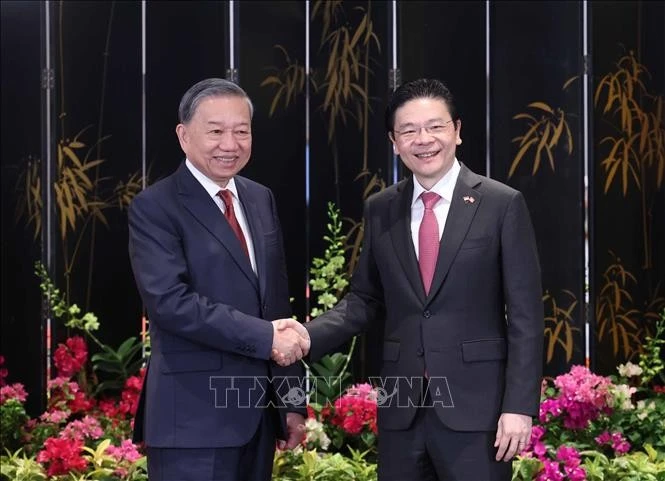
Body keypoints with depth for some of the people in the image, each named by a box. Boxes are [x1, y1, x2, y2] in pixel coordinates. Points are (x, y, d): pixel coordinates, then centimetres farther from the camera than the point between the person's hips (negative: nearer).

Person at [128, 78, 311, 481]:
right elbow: (170, 301, -20)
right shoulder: (154, 207, -8)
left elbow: (279, 302, 14)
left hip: (259, 412, 6)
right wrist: (266, 337, -21)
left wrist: (293, 401, 12)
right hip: (194, 416, -6)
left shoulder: (261, 199, 13)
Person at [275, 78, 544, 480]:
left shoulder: (502, 205, -3)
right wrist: (306, 337, -6)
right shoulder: (380, 210, 9)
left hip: (475, 404, -3)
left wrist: (519, 405, -11)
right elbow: (365, 299, 11)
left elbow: (525, 314, -5)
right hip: (401, 407, 4)